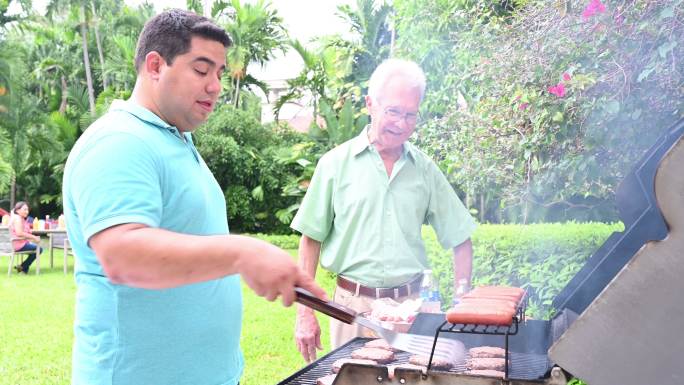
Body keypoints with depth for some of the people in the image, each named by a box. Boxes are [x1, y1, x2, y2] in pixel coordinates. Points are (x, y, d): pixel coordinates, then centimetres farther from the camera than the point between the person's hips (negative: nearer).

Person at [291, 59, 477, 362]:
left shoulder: (425, 169, 4)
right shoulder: (336, 163, -2)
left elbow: (460, 239, 10)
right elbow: (311, 240, -1)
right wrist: (304, 314, -5)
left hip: (411, 303, 2)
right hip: (354, 304, -2)